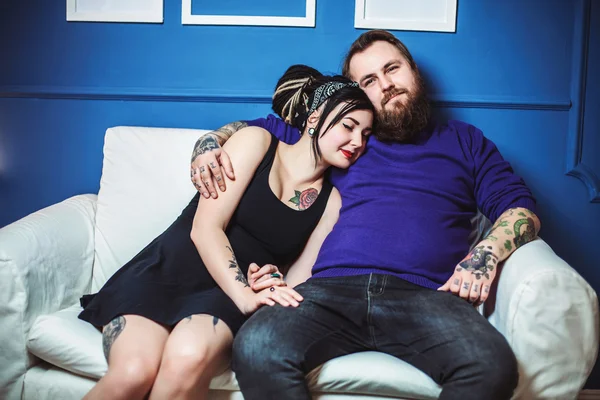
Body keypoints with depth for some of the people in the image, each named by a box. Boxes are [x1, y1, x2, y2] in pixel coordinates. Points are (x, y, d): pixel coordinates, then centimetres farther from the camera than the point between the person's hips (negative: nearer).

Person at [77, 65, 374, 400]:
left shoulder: (330, 200, 11)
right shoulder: (257, 142, 2)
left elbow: (299, 279, 8)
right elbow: (205, 227, -7)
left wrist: (269, 290, -15)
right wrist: (244, 294, -20)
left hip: (225, 296, 2)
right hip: (167, 272, -2)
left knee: (188, 359, -35)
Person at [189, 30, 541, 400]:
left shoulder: (464, 141, 25)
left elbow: (520, 208, 16)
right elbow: (255, 128, 35)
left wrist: (487, 252, -5)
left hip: (424, 296, 0)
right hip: (332, 289, 1)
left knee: (492, 365, -33)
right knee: (255, 349, -30)